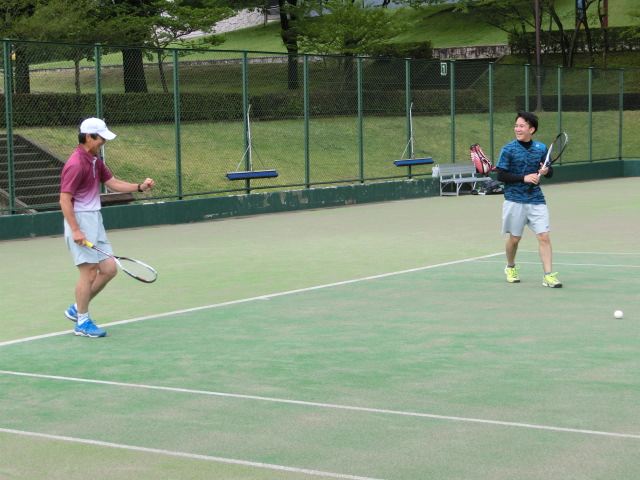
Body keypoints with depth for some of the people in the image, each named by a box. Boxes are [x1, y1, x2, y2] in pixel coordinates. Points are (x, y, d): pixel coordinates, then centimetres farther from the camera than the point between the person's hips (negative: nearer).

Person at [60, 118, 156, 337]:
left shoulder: (95, 161, 13)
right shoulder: (76, 164, -17)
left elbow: (113, 182, 18)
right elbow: (64, 200, -20)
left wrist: (140, 187, 4)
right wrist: (75, 230, -25)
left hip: (95, 220, 10)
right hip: (80, 220, -10)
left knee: (109, 269, 8)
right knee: (89, 272, -7)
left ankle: (77, 309, 20)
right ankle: (82, 323, 6)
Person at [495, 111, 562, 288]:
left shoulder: (541, 148, 4)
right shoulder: (508, 149, -5)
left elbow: (550, 172, 13)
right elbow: (500, 175, -10)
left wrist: (546, 171, -11)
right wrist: (523, 178, -19)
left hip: (536, 200, 2)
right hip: (514, 200, -2)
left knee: (544, 236, -8)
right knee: (514, 238, 9)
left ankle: (548, 275, -5)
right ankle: (511, 267, 35)